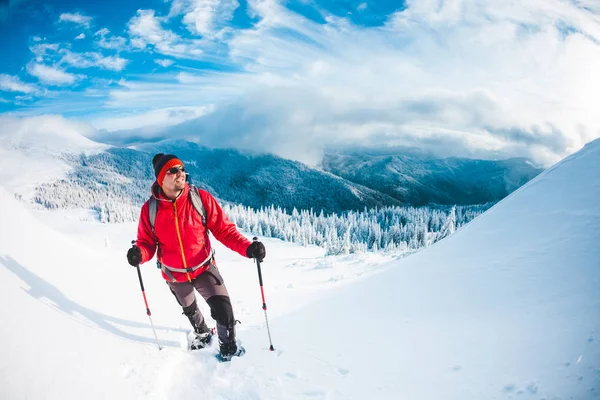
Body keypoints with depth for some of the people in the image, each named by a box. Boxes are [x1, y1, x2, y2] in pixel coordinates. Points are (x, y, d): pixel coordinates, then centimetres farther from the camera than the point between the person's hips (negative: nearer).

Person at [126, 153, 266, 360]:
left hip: (204, 268, -2)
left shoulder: (200, 198, -20)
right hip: (174, 275, 2)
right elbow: (147, 242, -7)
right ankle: (202, 333, 60)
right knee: (189, 309, 26)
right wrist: (139, 254, -31)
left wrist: (247, 247, -32)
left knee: (222, 306, -16)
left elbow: (224, 229, -18)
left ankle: (228, 344, 14)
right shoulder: (150, 209, -17)